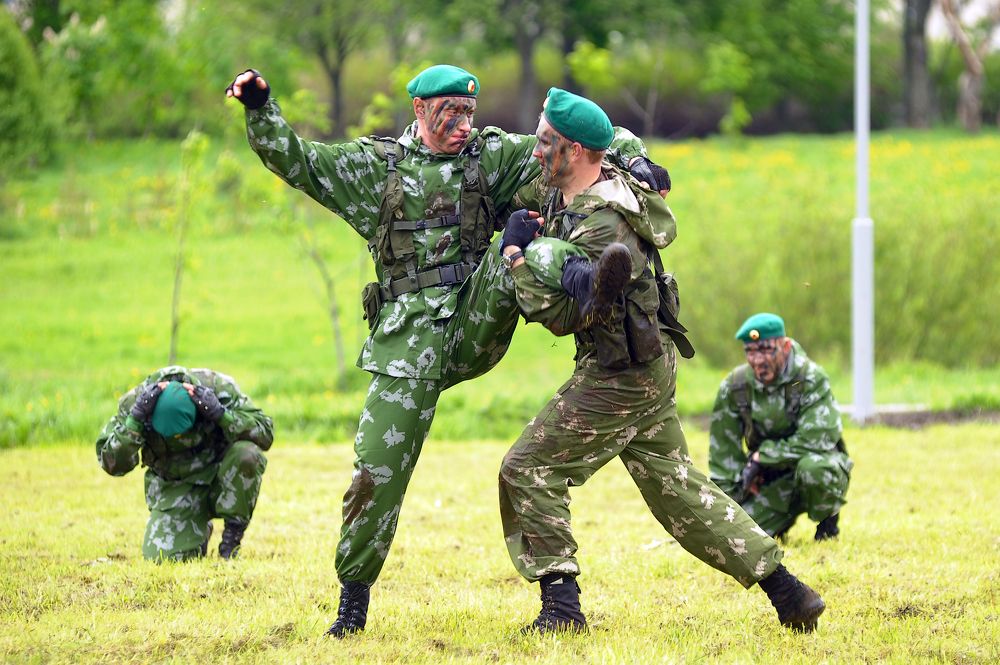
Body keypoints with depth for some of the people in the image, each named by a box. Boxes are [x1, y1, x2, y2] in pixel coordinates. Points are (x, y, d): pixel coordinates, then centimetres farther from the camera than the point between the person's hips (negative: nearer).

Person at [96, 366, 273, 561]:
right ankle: (199, 531, 16)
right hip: (175, 489, 1)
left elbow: (265, 434, -22)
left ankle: (232, 537, -12)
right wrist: (134, 420, -36)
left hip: (220, 477, -1)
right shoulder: (135, 402, -20)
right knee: (161, 555, -21)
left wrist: (220, 413, -36)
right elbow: (112, 464, -23)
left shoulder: (217, 387, -23)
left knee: (247, 454, -33)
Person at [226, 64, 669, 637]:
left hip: (474, 324, 1)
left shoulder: (490, 155, 13)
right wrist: (261, 109, -3)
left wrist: (631, 155, -9)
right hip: (410, 339, -1)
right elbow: (294, 160, 11)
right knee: (379, 466, -6)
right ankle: (355, 595, 10)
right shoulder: (374, 165, 13)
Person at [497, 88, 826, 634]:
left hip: (618, 376, -10)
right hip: (649, 367, 10)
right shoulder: (568, 190, 4)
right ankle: (787, 591, 11)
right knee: (677, 487, 13)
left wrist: (520, 263, -13)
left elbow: (565, 317, -20)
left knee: (528, 470, -5)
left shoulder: (603, 230, -23)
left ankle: (561, 603, -6)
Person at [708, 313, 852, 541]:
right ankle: (784, 518, 18)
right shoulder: (735, 386, -7)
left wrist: (760, 457, -20)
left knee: (813, 468, -40)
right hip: (770, 481, 4)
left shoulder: (811, 380, -20)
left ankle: (828, 522, -6)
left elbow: (815, 441, -26)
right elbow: (723, 451, 1)